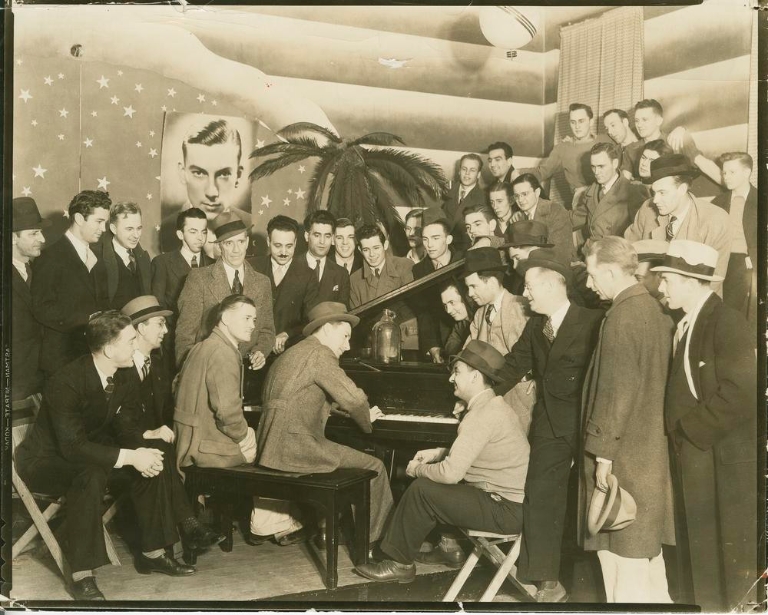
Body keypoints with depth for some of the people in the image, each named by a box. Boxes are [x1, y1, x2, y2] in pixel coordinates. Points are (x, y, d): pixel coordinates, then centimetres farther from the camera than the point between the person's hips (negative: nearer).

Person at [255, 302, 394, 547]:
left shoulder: (293, 354, 20)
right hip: (295, 447, -10)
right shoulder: (319, 353, -10)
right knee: (374, 467, -2)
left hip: (275, 447, 10)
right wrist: (366, 421, 5)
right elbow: (354, 399, -17)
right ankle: (373, 539, 11)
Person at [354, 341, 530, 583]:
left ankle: (399, 563, 4)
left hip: (506, 511, -10)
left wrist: (418, 469, -6)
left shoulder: (483, 415, -22)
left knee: (421, 490, -11)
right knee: (431, 479, 17)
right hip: (512, 497, 10)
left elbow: (451, 473, -25)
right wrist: (438, 453, 10)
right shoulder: (491, 404, 10)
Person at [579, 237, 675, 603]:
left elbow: (617, 390, -21)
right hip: (650, 448, 9)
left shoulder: (622, 315, -18)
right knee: (646, 547, 18)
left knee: (620, 550, -1)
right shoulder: (653, 308, 10)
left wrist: (603, 451, -17)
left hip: (625, 453, -9)